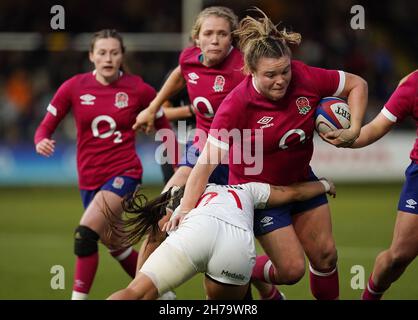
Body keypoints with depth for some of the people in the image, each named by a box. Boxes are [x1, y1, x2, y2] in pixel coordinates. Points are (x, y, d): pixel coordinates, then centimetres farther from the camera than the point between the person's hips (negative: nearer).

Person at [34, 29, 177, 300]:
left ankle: (79, 297, -17)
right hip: (89, 177, 4)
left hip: (123, 173, -4)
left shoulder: (138, 89, -6)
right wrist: (42, 142, -23)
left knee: (86, 234, -24)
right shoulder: (74, 87, -3)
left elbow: (164, 128, 7)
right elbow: (46, 127, 0)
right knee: (115, 245, 17)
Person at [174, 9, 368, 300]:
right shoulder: (237, 104, -31)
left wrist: (354, 130, -17)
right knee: (292, 269, -5)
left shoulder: (305, 77, -21)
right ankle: (250, 271, 26)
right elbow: (208, 161, -34)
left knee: (325, 256, 10)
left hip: (301, 179, 5)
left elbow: (357, 84, -4)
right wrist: (187, 208, -43)